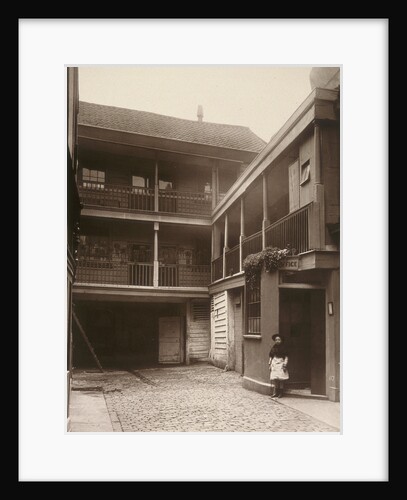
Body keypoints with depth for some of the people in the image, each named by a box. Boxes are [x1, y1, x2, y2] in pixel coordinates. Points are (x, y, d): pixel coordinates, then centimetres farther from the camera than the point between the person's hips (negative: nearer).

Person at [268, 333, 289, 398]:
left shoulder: (283, 349, -1)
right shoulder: (273, 348, 9)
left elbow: (286, 357, -2)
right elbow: (270, 357, 14)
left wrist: (285, 365, -9)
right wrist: (269, 365, 10)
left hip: (281, 364, -3)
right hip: (274, 364, 3)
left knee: (281, 379, -3)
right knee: (273, 379, -4)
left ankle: (280, 393, 6)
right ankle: (274, 393, 0)